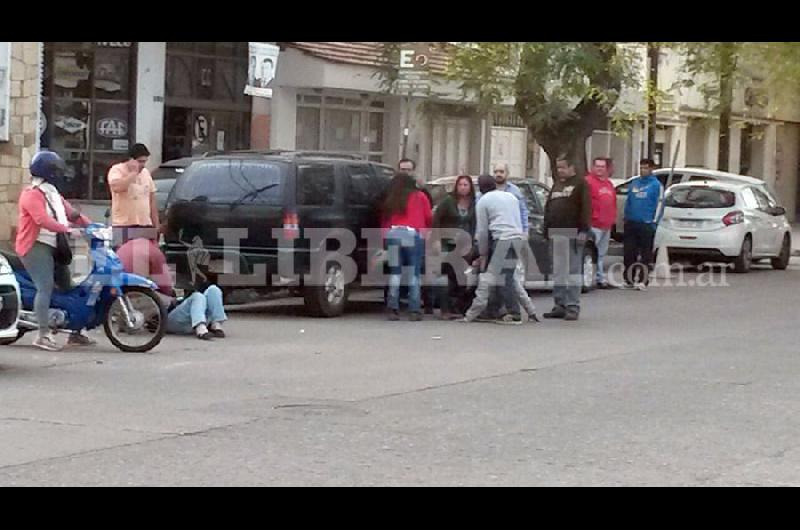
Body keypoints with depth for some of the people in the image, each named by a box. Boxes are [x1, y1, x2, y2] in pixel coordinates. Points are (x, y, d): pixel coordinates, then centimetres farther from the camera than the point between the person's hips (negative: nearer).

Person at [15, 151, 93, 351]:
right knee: (46, 287, -19)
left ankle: (75, 333, 17)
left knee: (67, 287, 10)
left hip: (53, 247, 10)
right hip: (36, 247, -10)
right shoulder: (32, 194, -12)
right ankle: (44, 335, -20)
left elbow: (71, 212, 14)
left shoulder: (53, 194, 20)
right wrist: (67, 230, -36)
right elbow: (43, 220, -26)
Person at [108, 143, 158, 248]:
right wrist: (133, 172, -14)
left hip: (146, 226, 6)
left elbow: (152, 200, 19)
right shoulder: (117, 170, -2)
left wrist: (156, 226, 15)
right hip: (124, 226, -6)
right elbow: (117, 187, -25)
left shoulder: (146, 173, 16)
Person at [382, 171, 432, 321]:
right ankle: (414, 310, -3)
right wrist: (426, 230, 29)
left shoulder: (390, 200, 15)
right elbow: (429, 217, 12)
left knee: (395, 272, 6)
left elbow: (385, 220, 11)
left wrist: (385, 236, 16)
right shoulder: (420, 197, 11)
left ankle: (393, 308, -1)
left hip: (392, 234, 2)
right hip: (414, 235, -2)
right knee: (415, 273, 2)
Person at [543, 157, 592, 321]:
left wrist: (583, 230, -18)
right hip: (557, 234, 7)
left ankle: (573, 306, -6)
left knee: (573, 270, -6)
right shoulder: (556, 184, 22)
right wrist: (546, 228, 15)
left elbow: (586, 208, -10)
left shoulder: (580, 184, -1)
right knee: (558, 271, 8)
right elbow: (548, 207, 23)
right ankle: (560, 305, 12)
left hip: (572, 233, -7)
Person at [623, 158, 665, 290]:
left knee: (645, 254, -2)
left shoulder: (656, 185, -2)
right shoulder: (634, 183, 14)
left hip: (647, 224, -5)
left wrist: (654, 221, -9)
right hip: (631, 223, 5)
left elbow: (659, 204, -5)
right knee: (629, 251, 5)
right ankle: (629, 279, 12)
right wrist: (626, 216, 13)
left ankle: (643, 280, 0)